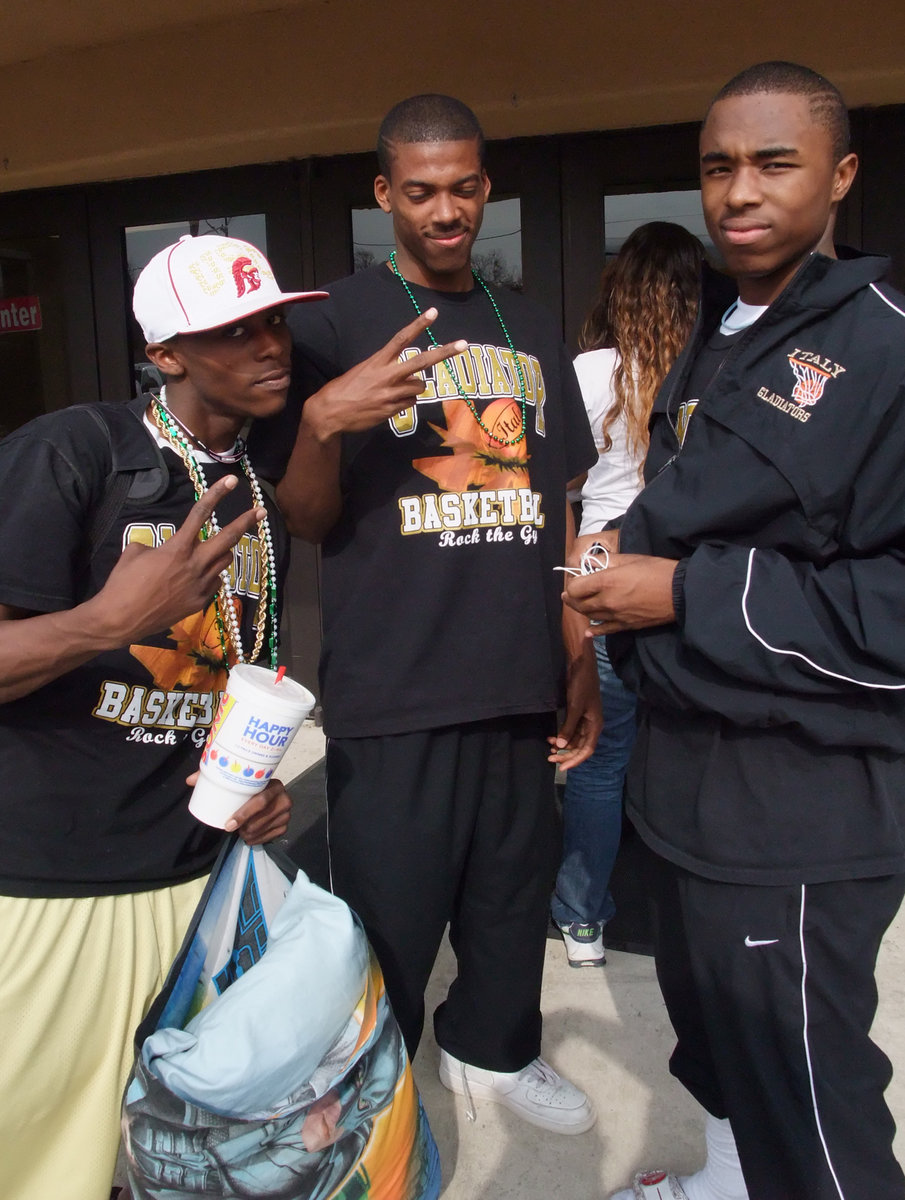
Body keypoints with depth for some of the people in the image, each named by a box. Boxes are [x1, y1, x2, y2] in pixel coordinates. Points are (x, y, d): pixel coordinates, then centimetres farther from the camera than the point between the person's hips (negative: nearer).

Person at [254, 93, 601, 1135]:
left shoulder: (529, 334, 13)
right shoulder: (337, 325, -2)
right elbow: (306, 521, -2)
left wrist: (582, 664, 13)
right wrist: (323, 423, -23)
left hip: (520, 690, 5)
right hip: (392, 695, -4)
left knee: (513, 895, 18)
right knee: (390, 926, 4)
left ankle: (493, 1047, 44)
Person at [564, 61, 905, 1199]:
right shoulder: (715, 342, 13)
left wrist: (689, 595, -21)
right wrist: (627, 570, 9)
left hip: (803, 810, -9)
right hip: (689, 772, 9)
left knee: (802, 1086, 4)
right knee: (707, 1010, 25)